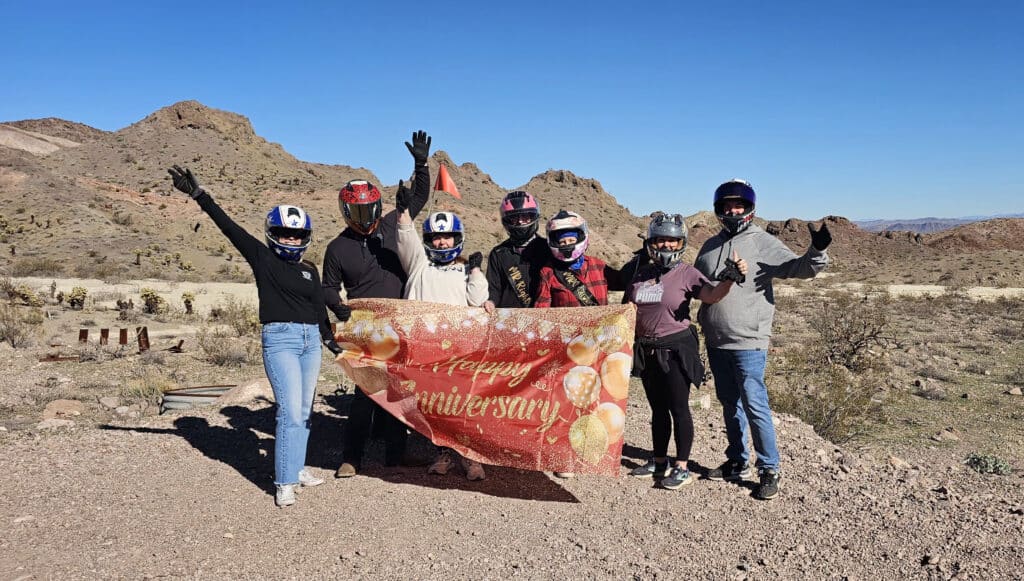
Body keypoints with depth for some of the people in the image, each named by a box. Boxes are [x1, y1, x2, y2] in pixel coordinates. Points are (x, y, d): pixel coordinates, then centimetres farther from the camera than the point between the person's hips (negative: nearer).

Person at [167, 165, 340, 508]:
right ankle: (285, 483, -6)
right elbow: (229, 227, -7)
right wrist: (198, 194, -13)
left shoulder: (310, 271, 13)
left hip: (311, 340, 6)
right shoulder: (262, 258, 0)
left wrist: (332, 342, 20)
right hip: (280, 339, -5)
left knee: (304, 411, 10)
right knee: (290, 412, -12)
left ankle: (297, 468, 23)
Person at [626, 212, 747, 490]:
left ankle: (682, 468, 11)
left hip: (675, 349, -5)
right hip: (646, 350, 5)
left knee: (679, 408, 1)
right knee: (657, 408, 15)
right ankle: (659, 461, 28)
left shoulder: (686, 273, -8)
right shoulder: (642, 274, 8)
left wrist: (731, 278, -42)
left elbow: (711, 295, -25)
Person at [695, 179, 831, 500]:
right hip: (715, 341, 6)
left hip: (748, 343, -6)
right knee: (730, 404, 16)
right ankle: (737, 462, 29)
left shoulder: (763, 243, -6)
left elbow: (798, 268, -19)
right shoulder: (710, 246, 12)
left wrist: (817, 252, -35)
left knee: (755, 405, -6)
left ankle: (770, 470, 7)